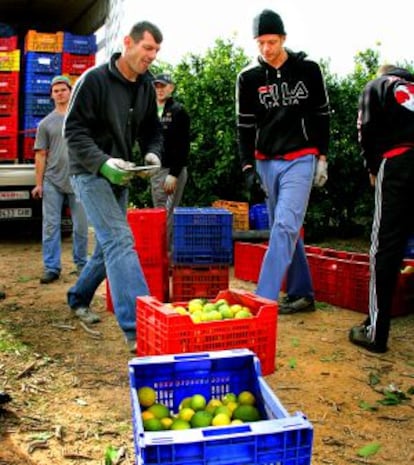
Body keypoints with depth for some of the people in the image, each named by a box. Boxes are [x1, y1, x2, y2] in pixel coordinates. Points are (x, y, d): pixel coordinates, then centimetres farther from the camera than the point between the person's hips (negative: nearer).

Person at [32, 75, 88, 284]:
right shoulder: (46, 123, 10)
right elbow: (41, 155, 9)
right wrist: (39, 184, 4)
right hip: (53, 182, 1)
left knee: (81, 226, 5)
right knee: (50, 226, 0)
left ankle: (81, 264, 18)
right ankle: (51, 267, 6)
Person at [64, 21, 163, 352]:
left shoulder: (146, 86, 7)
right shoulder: (94, 80, -13)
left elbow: (152, 130, 15)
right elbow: (74, 131, -15)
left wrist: (152, 153, -7)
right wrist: (103, 162, -28)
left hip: (120, 176, 8)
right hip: (92, 174, -8)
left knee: (109, 245, 15)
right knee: (120, 241, -20)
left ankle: (78, 299, 38)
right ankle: (137, 329, -26)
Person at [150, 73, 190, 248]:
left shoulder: (178, 111, -4)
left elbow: (183, 146, -11)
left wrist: (174, 173, -17)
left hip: (174, 170, -6)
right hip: (155, 169, 6)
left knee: (169, 213, -7)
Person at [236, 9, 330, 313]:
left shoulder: (308, 70, 1)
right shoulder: (249, 78, 3)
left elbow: (322, 115, 8)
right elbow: (245, 126, 4)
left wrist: (322, 158, 2)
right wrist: (249, 167, -5)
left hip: (300, 160, -3)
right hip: (266, 162, 3)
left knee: (285, 226, -15)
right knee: (285, 229, 8)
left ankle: (264, 298, -17)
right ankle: (302, 294, 19)